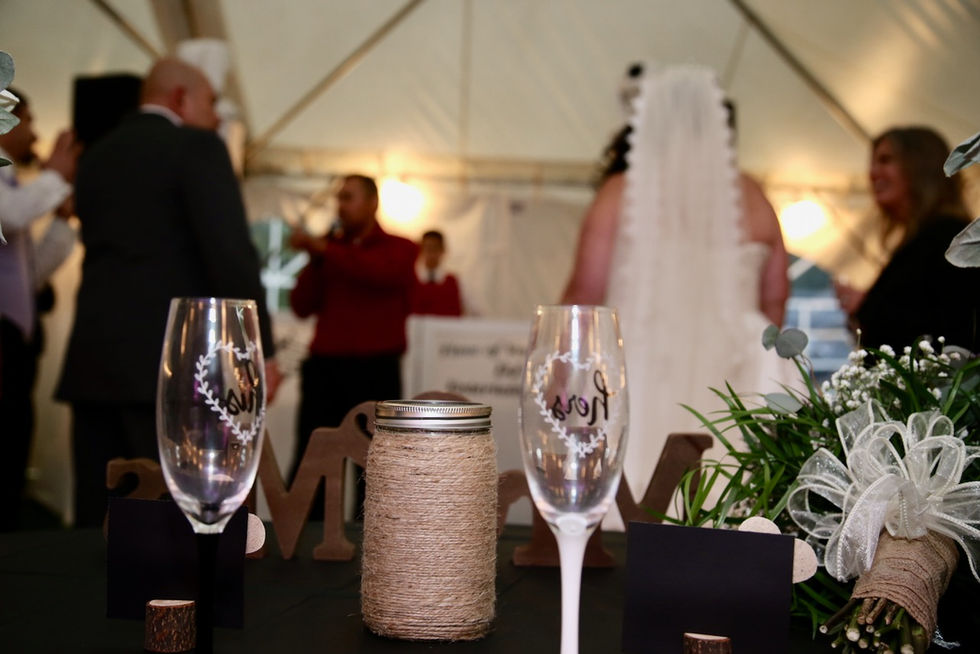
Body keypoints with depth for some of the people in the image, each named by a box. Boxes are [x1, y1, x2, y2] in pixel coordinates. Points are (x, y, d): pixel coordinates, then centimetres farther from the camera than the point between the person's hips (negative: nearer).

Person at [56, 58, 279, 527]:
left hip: (93, 360, 7)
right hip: (168, 362, -7)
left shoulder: (95, 157, 18)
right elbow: (231, 253, -12)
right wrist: (260, 349, -10)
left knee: (99, 522, 7)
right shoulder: (196, 147, -2)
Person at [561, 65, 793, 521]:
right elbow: (774, 302, 12)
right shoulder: (751, 199, 6)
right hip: (727, 377, 2)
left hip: (639, 377, -2)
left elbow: (585, 294, -4)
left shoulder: (621, 192, -3)